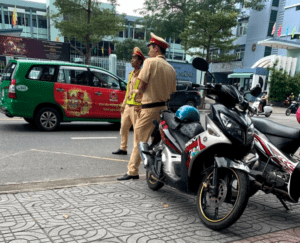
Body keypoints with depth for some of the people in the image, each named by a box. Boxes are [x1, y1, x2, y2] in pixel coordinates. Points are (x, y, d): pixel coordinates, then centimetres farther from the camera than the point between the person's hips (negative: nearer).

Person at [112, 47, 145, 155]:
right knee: (123, 128, 13)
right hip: (128, 106, 9)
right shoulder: (131, 74, 18)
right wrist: (123, 104, 20)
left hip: (136, 107, -9)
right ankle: (123, 148, 24)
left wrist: (140, 106, -21)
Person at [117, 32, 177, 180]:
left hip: (149, 108, -7)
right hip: (164, 108, 7)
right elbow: (171, 92, 12)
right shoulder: (171, 68, 12)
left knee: (140, 140, 0)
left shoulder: (150, 62, -8)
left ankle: (133, 171, 5)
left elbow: (141, 86, -12)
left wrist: (138, 91, 8)